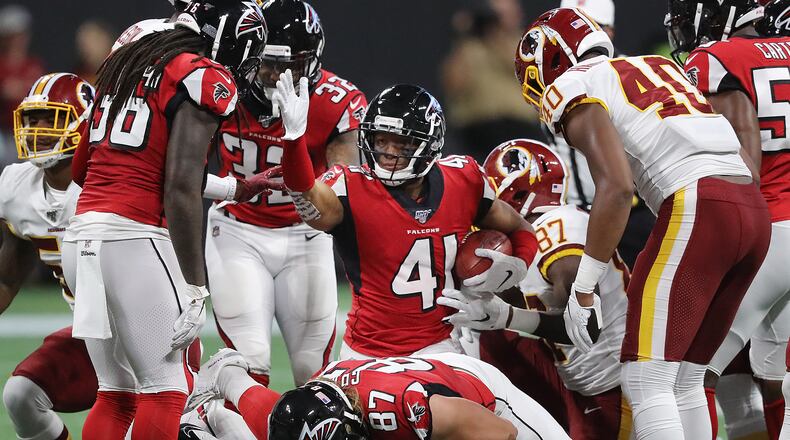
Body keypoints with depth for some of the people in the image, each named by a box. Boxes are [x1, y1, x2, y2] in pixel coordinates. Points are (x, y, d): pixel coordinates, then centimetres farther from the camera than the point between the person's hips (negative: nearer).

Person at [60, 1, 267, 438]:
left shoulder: (125, 64, 20)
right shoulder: (206, 78, -6)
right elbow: (180, 186, -14)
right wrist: (194, 288, -14)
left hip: (82, 235, 8)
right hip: (133, 238, -8)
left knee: (116, 394, 13)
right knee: (165, 392, -3)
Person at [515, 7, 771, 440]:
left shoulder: (578, 90, 5)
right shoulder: (657, 66, 29)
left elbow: (616, 186, -10)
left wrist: (583, 288, -7)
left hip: (696, 208, -8)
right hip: (755, 212, 8)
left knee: (644, 382, -8)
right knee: (682, 379, 17)